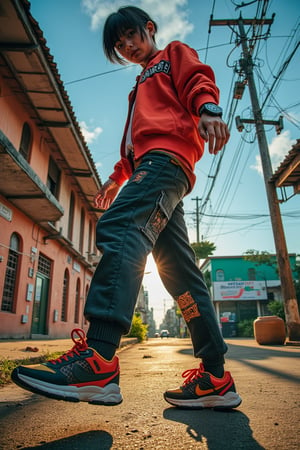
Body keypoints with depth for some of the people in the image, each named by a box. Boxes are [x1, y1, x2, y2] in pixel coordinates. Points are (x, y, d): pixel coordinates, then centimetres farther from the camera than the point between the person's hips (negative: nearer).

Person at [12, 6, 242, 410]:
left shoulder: (175, 54, 23)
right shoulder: (142, 85, 42)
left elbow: (199, 79, 1)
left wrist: (208, 109, -20)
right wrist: (117, 177, 26)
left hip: (166, 158, -8)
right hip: (149, 167, 8)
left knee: (119, 229, -30)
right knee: (179, 270, -4)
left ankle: (98, 358, -38)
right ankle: (216, 378, -2)